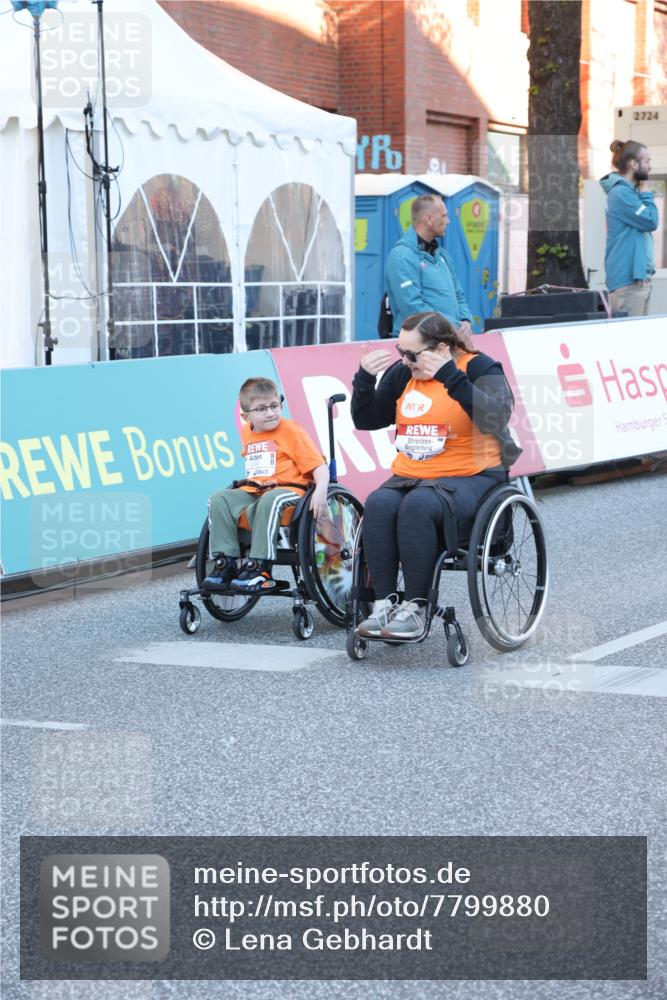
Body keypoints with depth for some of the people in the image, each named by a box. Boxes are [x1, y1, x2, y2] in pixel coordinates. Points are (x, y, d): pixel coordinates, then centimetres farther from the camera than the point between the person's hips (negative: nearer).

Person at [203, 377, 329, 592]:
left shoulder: (291, 431, -4)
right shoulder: (247, 432, 14)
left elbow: (318, 466, -10)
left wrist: (320, 490, -27)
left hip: (288, 489, -6)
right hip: (253, 492, 6)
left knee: (270, 500, -38)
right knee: (219, 499, -15)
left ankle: (259, 568, -37)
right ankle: (224, 564, -19)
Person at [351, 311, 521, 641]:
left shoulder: (479, 368, -2)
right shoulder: (402, 374, 14)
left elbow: (495, 418, -20)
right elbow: (366, 421, 20)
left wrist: (450, 377, -26)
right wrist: (365, 379, 2)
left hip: (469, 477, -5)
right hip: (409, 476, 5)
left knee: (417, 505, -35)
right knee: (378, 505, -28)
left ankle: (415, 609, -29)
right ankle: (384, 604, -25)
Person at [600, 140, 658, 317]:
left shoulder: (630, 191, 16)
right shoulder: (621, 193, -15)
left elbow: (645, 223, 19)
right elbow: (651, 221, -15)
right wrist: (646, 192, -6)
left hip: (638, 275, 10)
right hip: (628, 278, -10)